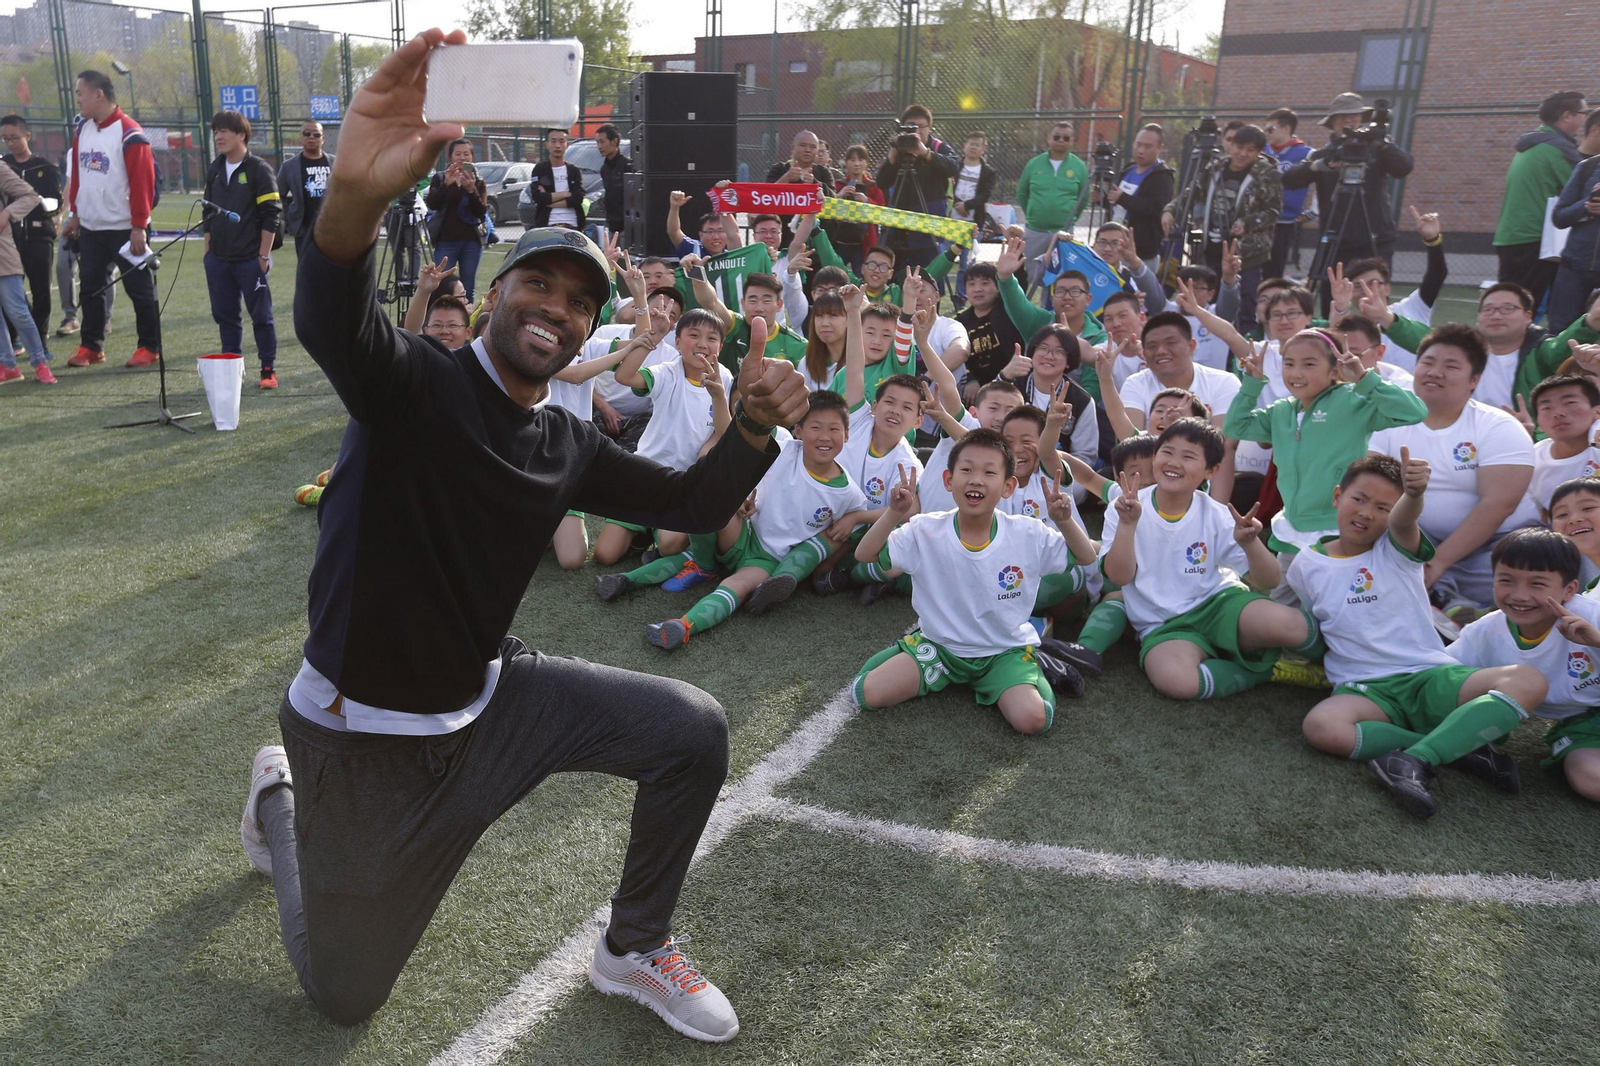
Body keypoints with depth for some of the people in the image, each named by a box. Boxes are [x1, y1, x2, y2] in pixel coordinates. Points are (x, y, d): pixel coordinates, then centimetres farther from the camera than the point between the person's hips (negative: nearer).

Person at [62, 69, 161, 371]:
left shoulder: (129, 134, -14)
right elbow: (77, 175, 17)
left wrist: (139, 226, -18)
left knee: (139, 290, 1)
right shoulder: (82, 129, 9)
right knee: (91, 288, 11)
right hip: (90, 228, 7)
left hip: (124, 229, -7)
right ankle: (91, 347, 20)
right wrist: (75, 214, 15)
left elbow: (142, 183, -17)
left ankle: (150, 348, 11)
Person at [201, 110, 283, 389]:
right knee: (224, 315, 9)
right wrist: (208, 251, 14)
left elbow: (271, 216, -8)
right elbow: (208, 213, 20)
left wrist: (264, 255, -12)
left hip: (250, 259, -6)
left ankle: (269, 369, 6)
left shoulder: (259, 169, -5)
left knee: (261, 315, -1)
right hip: (218, 260, 6)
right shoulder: (215, 170, 13)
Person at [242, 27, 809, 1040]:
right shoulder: (416, 384, -21)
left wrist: (756, 425, -19)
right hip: (364, 733, -5)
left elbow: (693, 505, 1)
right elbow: (330, 318, -43)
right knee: (344, 994, 13)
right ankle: (281, 796, 42)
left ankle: (634, 949, 14)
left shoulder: (567, 444, -1)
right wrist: (356, 195, -65)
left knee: (693, 730, -10)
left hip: (488, 699, 5)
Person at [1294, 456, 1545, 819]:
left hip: (1432, 676, 1)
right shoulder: (1306, 564, 9)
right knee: (1320, 726, -37)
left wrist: (1414, 493, -43)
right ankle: (1462, 747, -23)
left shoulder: (1397, 548, 3)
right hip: (1365, 689, 0)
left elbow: (1404, 519, -23)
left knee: (1528, 682, -26)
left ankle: (1415, 760, -35)